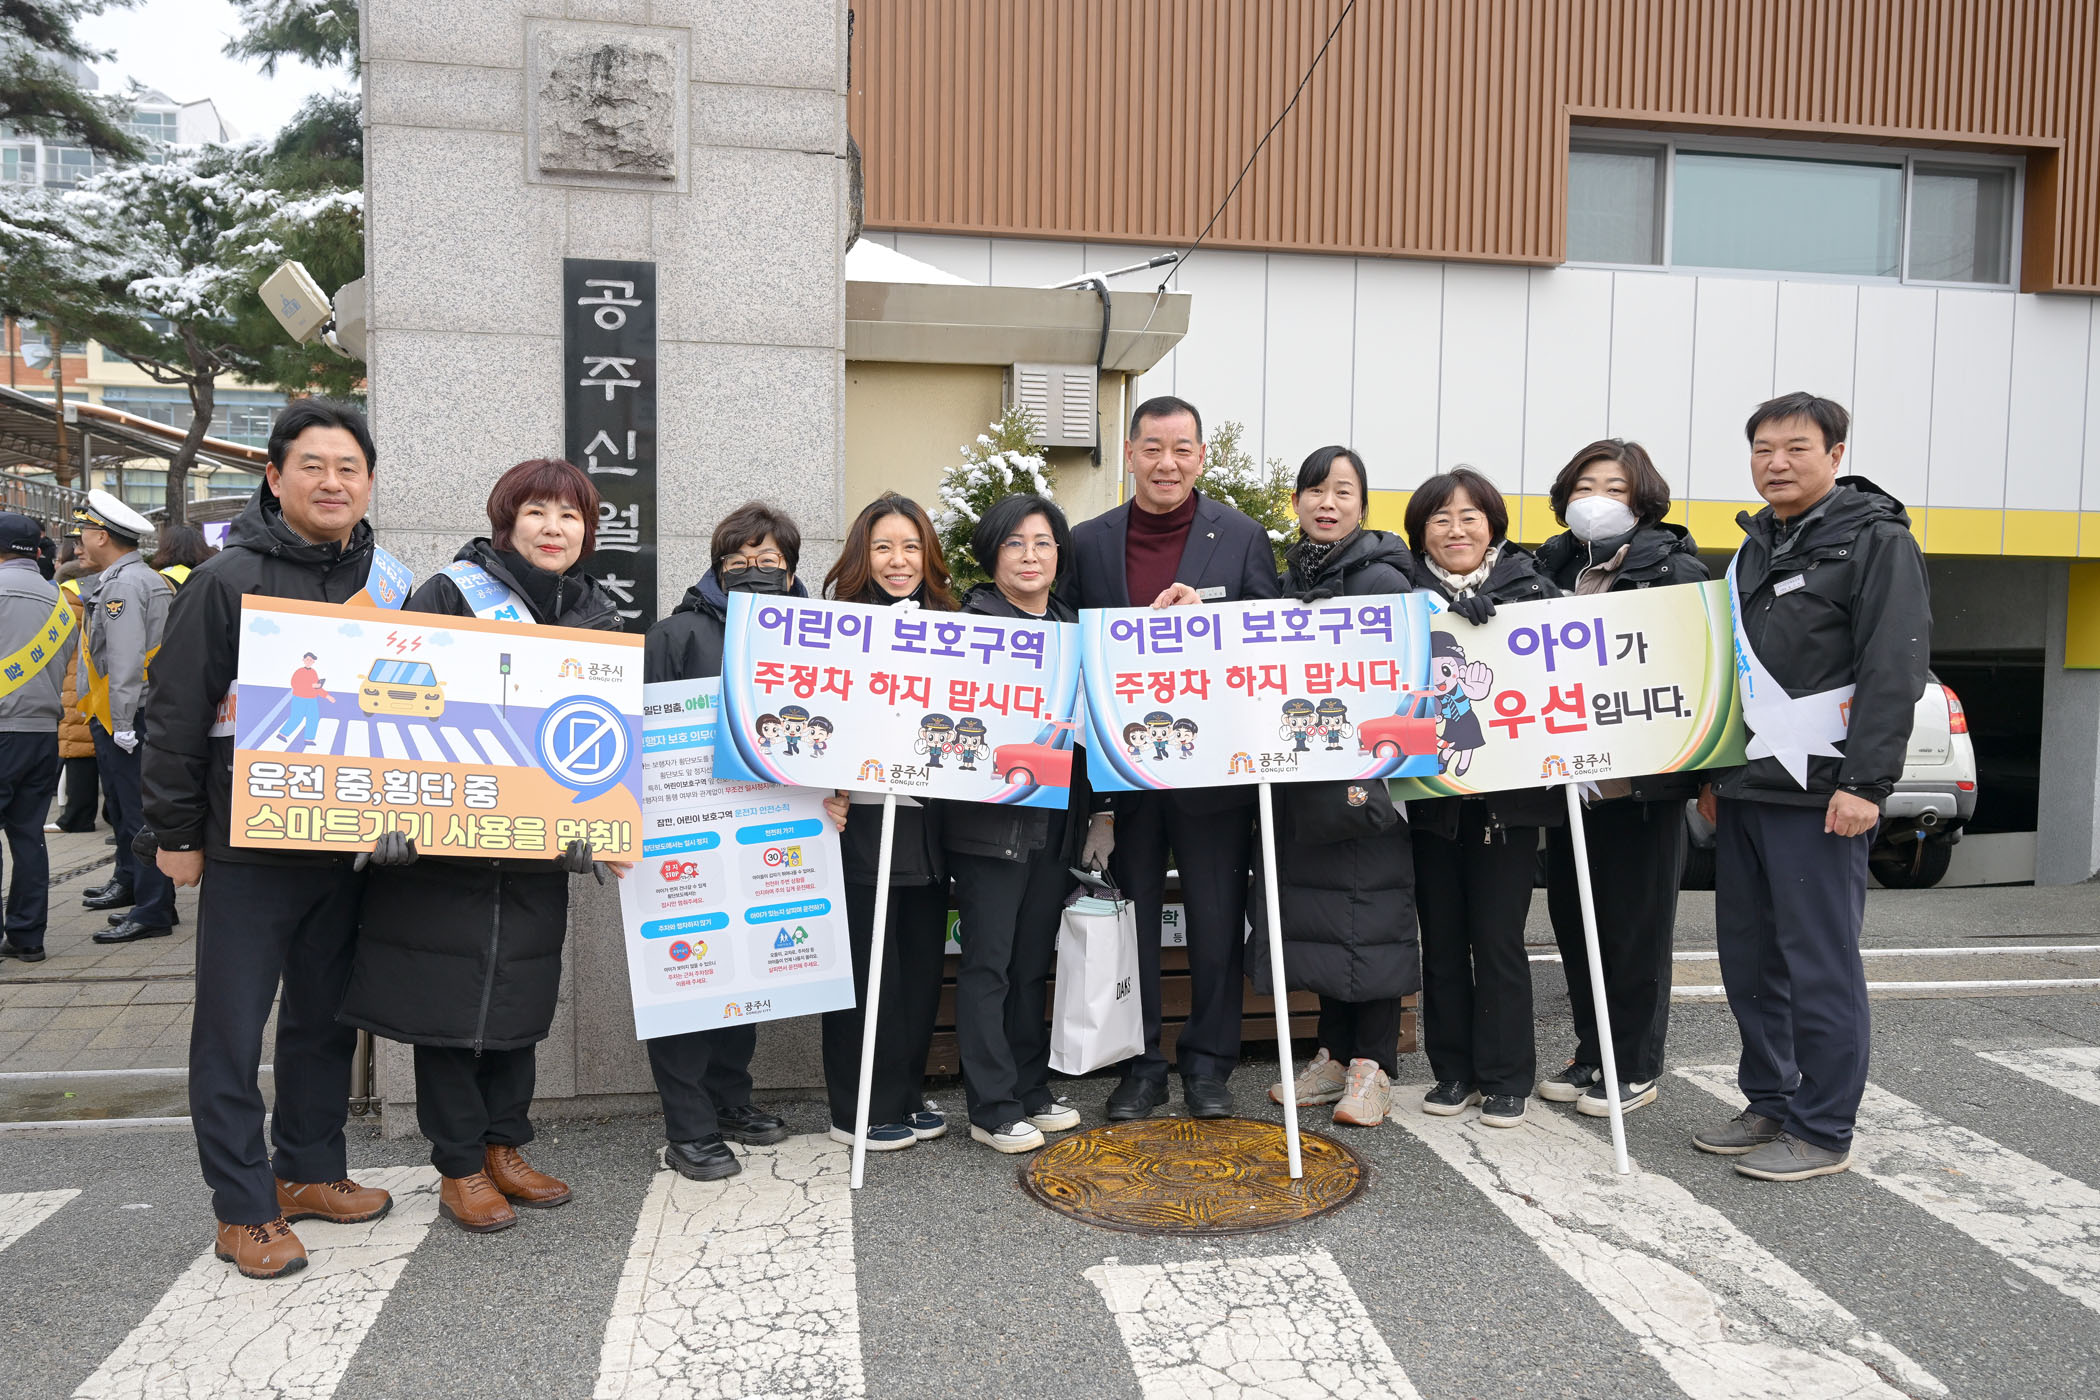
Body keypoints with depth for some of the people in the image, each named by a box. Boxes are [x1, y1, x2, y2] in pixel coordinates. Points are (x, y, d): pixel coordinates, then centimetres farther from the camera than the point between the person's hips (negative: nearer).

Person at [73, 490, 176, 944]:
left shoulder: (122, 585, -16)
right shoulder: (150, 579, 16)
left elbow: (126, 662, -22)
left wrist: (122, 725, -22)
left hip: (128, 718, -10)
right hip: (126, 717, 10)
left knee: (140, 812, -8)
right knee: (126, 804, 23)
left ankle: (153, 911, -5)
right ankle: (130, 882, 38)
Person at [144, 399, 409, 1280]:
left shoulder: (389, 581, 6)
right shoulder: (229, 579, -7)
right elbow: (176, 712, -5)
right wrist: (176, 833, -6)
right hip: (248, 840, -4)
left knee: (326, 1014, 15)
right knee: (232, 1024, 3)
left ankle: (309, 1172, 30)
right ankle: (243, 1208, 15)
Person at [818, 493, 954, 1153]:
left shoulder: (946, 623, 12)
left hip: (929, 817, 6)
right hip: (863, 816, -5)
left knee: (922, 958, 12)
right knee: (866, 963, 2)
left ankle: (906, 1094, 27)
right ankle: (859, 1111, 15)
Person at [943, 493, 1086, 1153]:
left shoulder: (1074, 627, 11)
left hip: (1056, 819, 6)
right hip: (992, 819, -6)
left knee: (1034, 960, 15)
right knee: (988, 963, 1)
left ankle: (1031, 1091, 27)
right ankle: (991, 1109, 11)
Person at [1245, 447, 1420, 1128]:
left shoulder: (1382, 580, -7)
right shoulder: (1290, 580, 12)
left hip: (1367, 777, -6)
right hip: (1303, 782, 6)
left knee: (1370, 912, 0)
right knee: (1316, 910, 11)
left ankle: (1373, 1065, 12)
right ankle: (1335, 1053, 24)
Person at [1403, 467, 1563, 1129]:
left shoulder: (1530, 589, 5)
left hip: (1507, 792, -1)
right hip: (1430, 794, 1)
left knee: (1499, 939, 2)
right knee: (1442, 938, 9)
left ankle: (1505, 1077, 15)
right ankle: (1453, 1071, 22)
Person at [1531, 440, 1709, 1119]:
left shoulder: (1673, 568, -4)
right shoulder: (1550, 567, 11)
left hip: (1640, 777, -5)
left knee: (1637, 924, 4)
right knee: (1572, 916, 12)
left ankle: (1637, 1067, 18)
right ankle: (1590, 1053, 28)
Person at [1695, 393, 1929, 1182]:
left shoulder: (1876, 541, -5)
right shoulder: (1753, 549, 19)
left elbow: (1895, 670, -13)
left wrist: (1865, 783, -19)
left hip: (1818, 796, -8)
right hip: (1745, 791, 8)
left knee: (1821, 965, -2)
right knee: (1749, 958, 12)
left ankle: (1822, 1132, 9)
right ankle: (1770, 1104, 25)